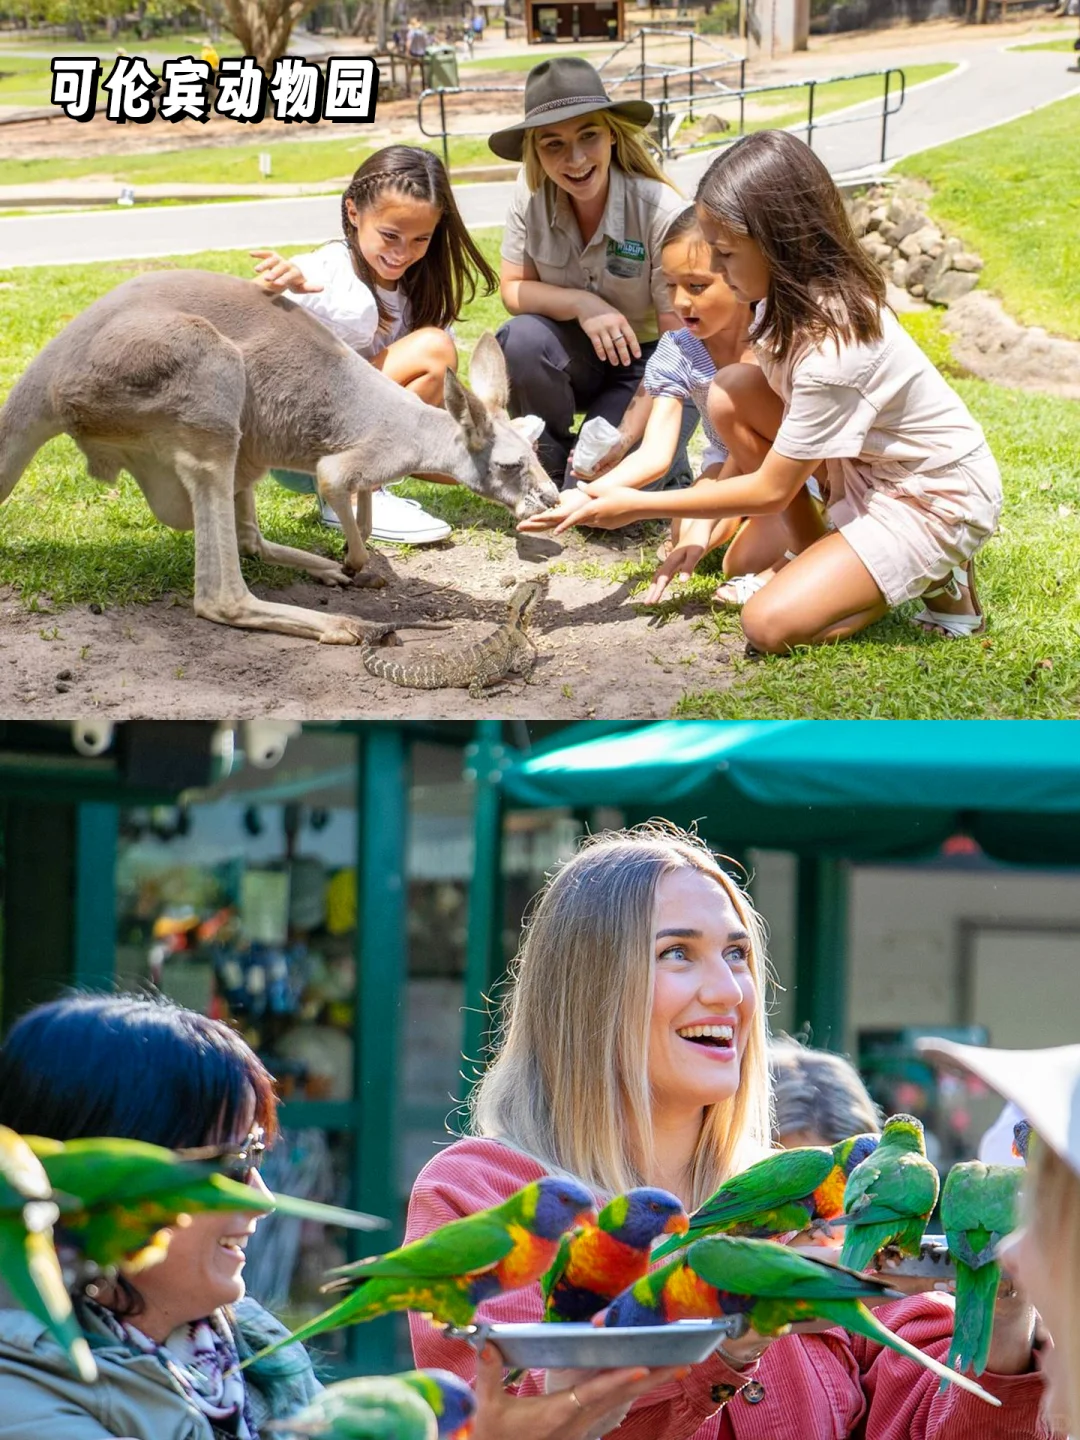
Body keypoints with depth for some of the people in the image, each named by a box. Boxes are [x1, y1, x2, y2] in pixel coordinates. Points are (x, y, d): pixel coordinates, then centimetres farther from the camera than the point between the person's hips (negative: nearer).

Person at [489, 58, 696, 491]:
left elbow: (681, 340, -22)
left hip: (648, 362, -4)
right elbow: (513, 289, -4)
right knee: (521, 339, -31)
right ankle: (550, 473, -4)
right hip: (579, 355, 4)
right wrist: (581, 304, -26)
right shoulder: (531, 196, -14)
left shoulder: (660, 211, -25)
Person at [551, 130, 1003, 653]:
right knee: (730, 392, -8)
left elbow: (770, 491, -22)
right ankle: (815, 555, 5)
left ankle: (934, 577, 0)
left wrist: (642, 506, -16)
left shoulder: (831, 352, -32)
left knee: (772, 624, -20)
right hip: (869, 463, 9)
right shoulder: (808, 297, -6)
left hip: (936, 505, -9)